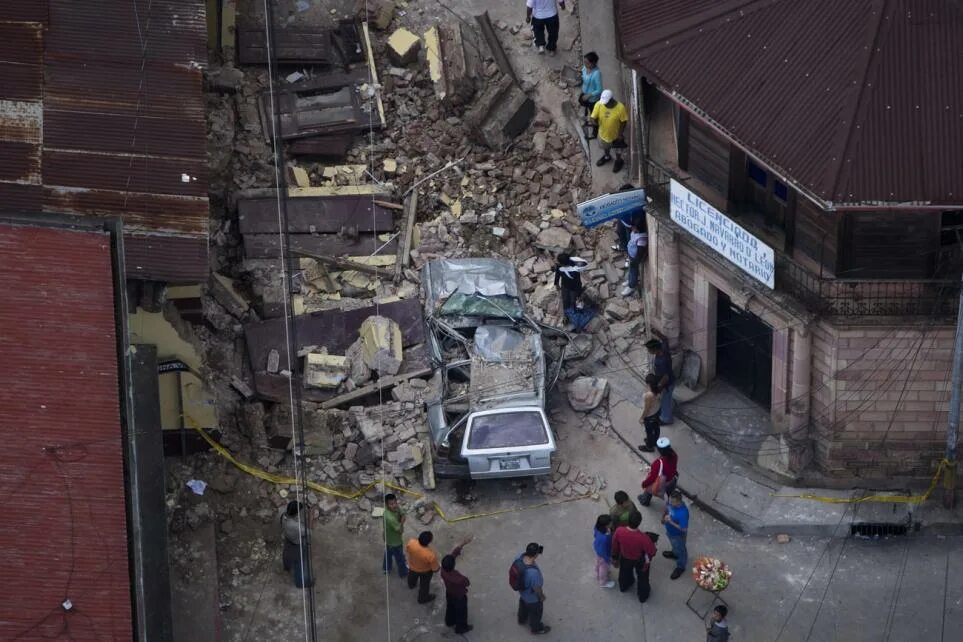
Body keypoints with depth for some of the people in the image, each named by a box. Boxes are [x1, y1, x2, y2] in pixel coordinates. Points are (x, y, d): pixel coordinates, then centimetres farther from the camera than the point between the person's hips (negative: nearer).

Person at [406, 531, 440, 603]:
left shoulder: (411, 542, -36)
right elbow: (435, 569, -26)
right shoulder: (431, 555, -44)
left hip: (412, 566, 4)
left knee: (412, 577, 39)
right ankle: (422, 599, 56)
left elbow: (407, 550, -11)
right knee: (424, 585, 29)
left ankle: (411, 585, 72)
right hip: (425, 571, -4)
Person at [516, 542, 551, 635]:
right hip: (532, 596, -6)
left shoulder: (521, 556, -27)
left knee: (523, 605, 36)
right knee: (535, 612, 25)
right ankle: (536, 629, 53)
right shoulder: (533, 573, -47)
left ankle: (522, 620, 65)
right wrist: (542, 596, -7)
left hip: (522, 590, 6)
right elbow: (536, 588, -28)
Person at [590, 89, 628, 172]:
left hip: (615, 134, -3)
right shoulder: (599, 104, -26)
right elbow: (594, 117, -18)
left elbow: (623, 122, -19)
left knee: (617, 148, 25)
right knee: (605, 147, 31)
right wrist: (594, 120, -42)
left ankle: (618, 161, 54)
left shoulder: (620, 107, -32)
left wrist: (620, 134, -15)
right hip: (603, 133, 3)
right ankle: (607, 157, 62)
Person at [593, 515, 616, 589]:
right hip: (603, 555, -7)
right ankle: (603, 582, 51)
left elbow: (594, 533, -1)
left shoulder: (598, 528, -26)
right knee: (604, 567, 23)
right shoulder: (604, 538, -48)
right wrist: (607, 559, -15)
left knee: (598, 564, 35)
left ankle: (598, 576, 65)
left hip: (598, 550, 7)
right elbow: (602, 551, -32)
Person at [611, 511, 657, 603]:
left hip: (625, 558, 3)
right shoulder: (643, 538, -43)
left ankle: (624, 586, 66)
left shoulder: (619, 531, -34)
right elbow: (652, 551, -25)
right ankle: (643, 595, 54)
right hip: (640, 560, -3)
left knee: (625, 573, 36)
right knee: (642, 577, 29)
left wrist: (615, 557, 8)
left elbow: (615, 546, -13)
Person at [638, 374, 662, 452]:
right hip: (657, 411, 7)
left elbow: (646, 409, -28)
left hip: (649, 416, -7)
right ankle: (655, 441, 57)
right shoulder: (658, 389, -20)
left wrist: (641, 418, -12)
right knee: (656, 427, 31)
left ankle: (649, 447, 43)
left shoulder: (649, 395, -42)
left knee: (649, 431, 19)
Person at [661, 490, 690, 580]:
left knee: (680, 551, 22)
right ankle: (675, 553, 67)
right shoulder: (671, 502, -23)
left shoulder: (683, 513, -44)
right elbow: (666, 509, 2)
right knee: (674, 545, 37)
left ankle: (680, 567, 47)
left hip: (678, 535, -6)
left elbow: (684, 529, -34)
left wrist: (671, 522, -36)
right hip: (670, 531, 6)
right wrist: (663, 518, -5)